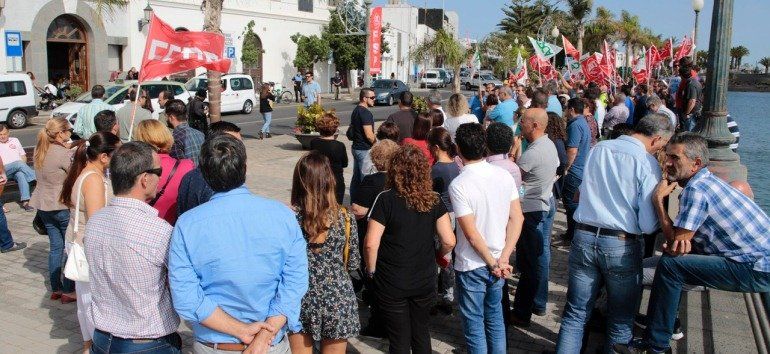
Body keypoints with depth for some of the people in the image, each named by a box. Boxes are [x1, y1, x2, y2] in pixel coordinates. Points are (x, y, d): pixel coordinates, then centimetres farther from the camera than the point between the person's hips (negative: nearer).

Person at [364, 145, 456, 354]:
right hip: (425, 281, 3)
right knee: (421, 333, 22)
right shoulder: (433, 200, -5)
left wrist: (372, 270, -3)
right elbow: (449, 241, -7)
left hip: (392, 284, -3)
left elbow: (371, 243, -19)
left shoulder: (386, 200, -15)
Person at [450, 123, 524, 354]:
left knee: (474, 323, 11)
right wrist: (504, 258, -6)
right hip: (497, 263, 5)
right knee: (495, 317, 22)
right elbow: (517, 218, -4)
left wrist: (493, 263, -10)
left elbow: (472, 235, -21)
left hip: (471, 266, -5)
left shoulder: (458, 185, -21)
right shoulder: (505, 176, -5)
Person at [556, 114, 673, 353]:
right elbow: (648, 225, -11)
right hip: (622, 245, -4)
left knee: (575, 315, 12)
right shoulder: (647, 163, -11)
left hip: (584, 237, 4)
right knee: (621, 321, 15)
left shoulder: (599, 149, 4)